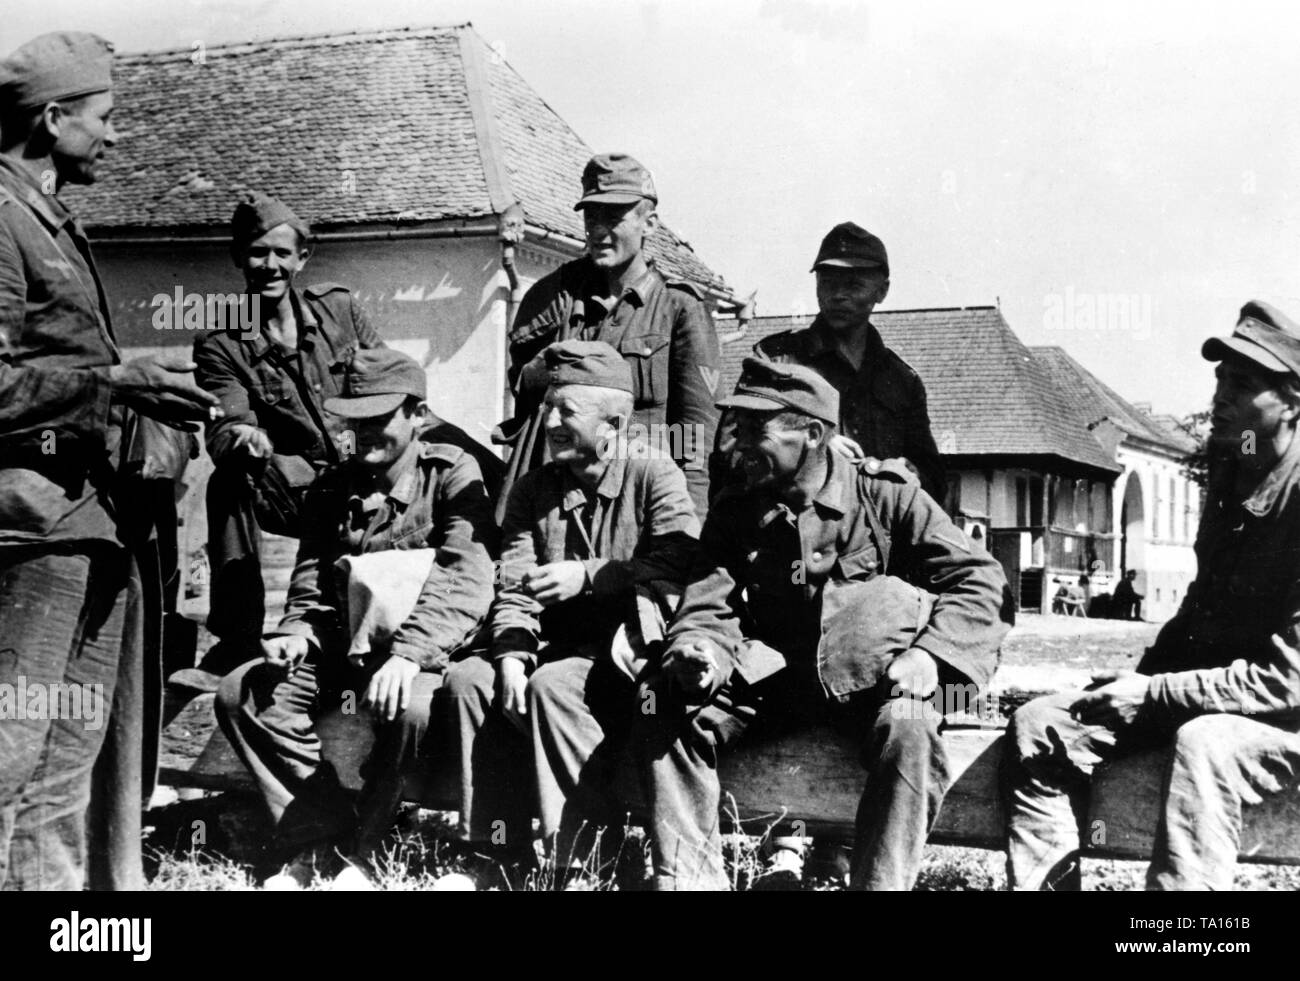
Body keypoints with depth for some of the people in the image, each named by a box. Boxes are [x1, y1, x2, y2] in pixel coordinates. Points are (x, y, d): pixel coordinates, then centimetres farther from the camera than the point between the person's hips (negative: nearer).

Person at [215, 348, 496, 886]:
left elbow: (465, 581, -17)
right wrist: (296, 634, -7)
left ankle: (356, 851, -13)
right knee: (240, 695, -14)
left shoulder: (453, 474, -5)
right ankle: (326, 834, -10)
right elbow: (312, 585, 16)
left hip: (423, 652, -5)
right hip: (343, 647, 6)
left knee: (407, 707, -36)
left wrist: (409, 653, -31)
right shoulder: (333, 487, 12)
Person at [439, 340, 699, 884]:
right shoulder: (533, 488, 13)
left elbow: (676, 567, -18)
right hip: (557, 648, 6)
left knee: (551, 685, -31)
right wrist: (512, 653, -13)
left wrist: (588, 576, -21)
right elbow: (514, 588, 5)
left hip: (629, 655, -6)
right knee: (465, 680, -16)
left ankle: (577, 851, -24)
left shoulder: (654, 476, -3)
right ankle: (489, 845, -11)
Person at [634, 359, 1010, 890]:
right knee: (664, 710, -20)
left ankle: (881, 883, -27)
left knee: (908, 731, -37)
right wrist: (699, 651, -26)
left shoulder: (886, 496, -4)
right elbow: (708, 608, -1)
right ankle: (685, 877, -15)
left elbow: (979, 577, -6)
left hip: (873, 685, -3)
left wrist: (930, 654, -22)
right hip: (770, 682, 3)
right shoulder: (735, 512, 7)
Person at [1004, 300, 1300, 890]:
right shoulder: (1230, 477, 8)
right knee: (1039, 726, -5)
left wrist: (1155, 693, -20)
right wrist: (1141, 676, 7)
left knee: (1202, 742, -39)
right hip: (1201, 692, 8)